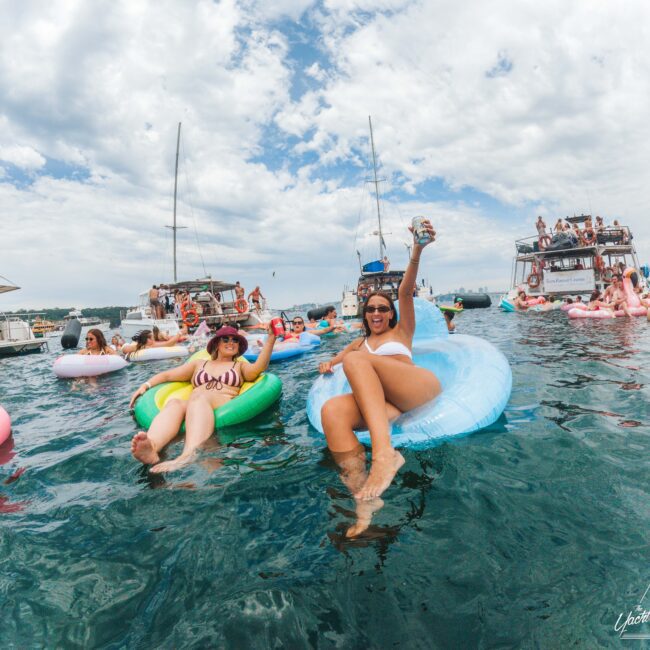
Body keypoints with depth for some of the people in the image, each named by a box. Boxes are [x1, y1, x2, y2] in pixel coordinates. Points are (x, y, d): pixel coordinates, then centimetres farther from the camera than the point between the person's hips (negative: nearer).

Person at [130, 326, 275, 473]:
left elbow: (258, 367, 4)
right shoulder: (199, 364, 32)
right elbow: (168, 375, 27)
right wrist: (146, 385, 11)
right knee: (174, 403, -31)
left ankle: (189, 456, -62)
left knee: (199, 399, -35)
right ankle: (152, 446, -60)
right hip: (191, 408, 3)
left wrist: (270, 340, -7)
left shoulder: (240, 366, 26)